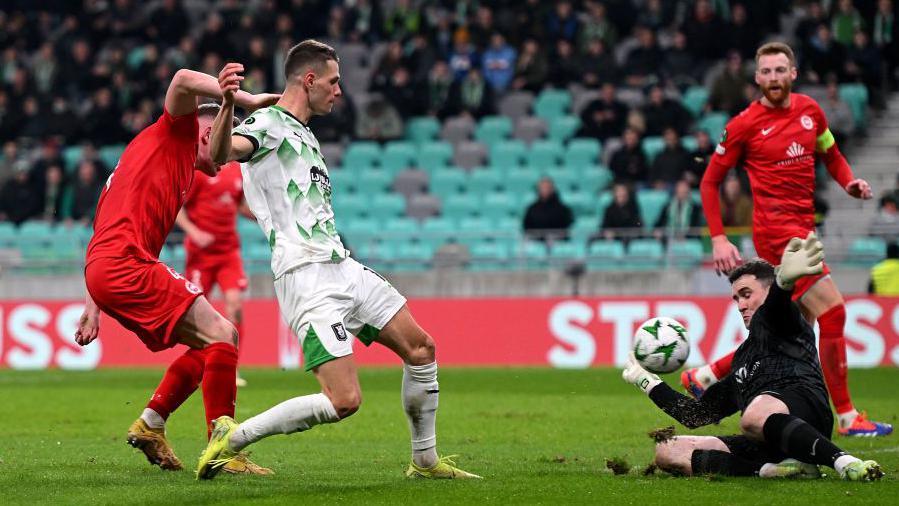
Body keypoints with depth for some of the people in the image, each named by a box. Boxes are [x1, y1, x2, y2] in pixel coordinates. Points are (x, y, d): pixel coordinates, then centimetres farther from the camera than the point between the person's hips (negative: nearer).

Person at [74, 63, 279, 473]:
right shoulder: (175, 135, 6)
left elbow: (108, 231, 29)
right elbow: (183, 81, -16)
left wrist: (93, 307, 26)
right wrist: (249, 100, -12)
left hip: (102, 271, 10)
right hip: (126, 264, -10)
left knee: (208, 344, 15)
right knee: (221, 334, -13)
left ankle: (150, 424, 14)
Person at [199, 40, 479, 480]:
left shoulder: (304, 135, 21)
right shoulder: (268, 124, -8)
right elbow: (218, 155, -31)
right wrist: (227, 107, -49)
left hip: (341, 266, 10)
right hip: (307, 276, -10)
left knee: (421, 348, 14)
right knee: (344, 401, -19)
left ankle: (425, 460, 27)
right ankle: (231, 439, -7)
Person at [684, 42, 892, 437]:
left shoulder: (810, 111, 10)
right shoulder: (745, 125, -6)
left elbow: (831, 155, 25)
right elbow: (709, 182, 0)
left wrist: (849, 183, 2)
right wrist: (718, 239, -9)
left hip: (802, 227, 8)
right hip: (776, 228, -8)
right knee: (833, 311, -14)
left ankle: (704, 376, 23)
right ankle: (847, 416, -6)